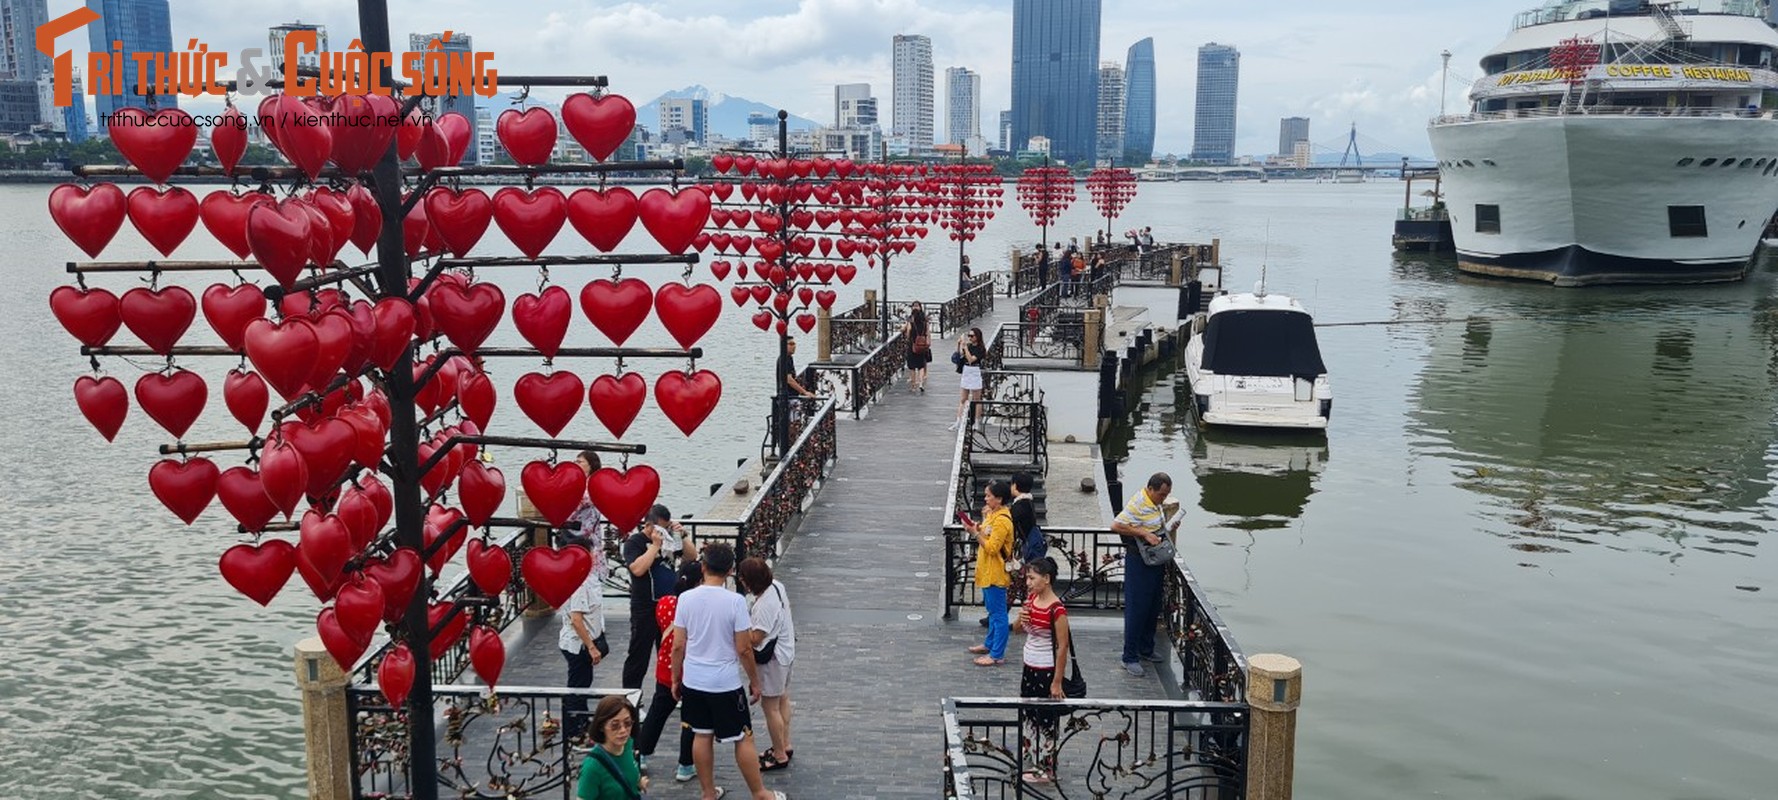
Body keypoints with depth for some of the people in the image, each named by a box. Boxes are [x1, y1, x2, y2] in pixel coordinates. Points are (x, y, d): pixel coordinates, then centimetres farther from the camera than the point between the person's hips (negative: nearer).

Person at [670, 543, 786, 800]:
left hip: (693, 681, 4)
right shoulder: (735, 601, -16)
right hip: (726, 683, -4)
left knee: (702, 736, 15)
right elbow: (744, 649, -13)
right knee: (743, 739, 8)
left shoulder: (686, 598, -6)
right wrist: (754, 682, 0)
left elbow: (678, 646, -1)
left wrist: (675, 679, 12)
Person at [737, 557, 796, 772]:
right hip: (786, 651, 10)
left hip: (773, 659, -10)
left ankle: (779, 756, 15)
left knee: (770, 706, 3)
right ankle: (785, 745, 38)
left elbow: (755, 639, -29)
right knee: (782, 700, 23)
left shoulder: (765, 605, -32)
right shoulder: (776, 585, -4)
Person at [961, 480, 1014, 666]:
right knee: (993, 611, 22)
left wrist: (975, 533, -21)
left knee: (998, 613, -3)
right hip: (987, 572, 10)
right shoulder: (993, 514, 8)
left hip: (995, 574, -10)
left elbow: (992, 547, -23)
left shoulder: (1002, 520, -22)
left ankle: (997, 655, 2)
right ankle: (990, 644, 36)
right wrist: (978, 528, -2)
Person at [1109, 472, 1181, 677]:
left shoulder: (1155, 503, 8)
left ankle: (1146, 649, 31)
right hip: (1138, 562, -9)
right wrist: (1144, 534, -29)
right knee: (1136, 610, -3)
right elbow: (1116, 526, -29)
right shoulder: (1137, 504, -21)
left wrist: (1169, 527, 6)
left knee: (1153, 608, 17)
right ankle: (1130, 657, 5)